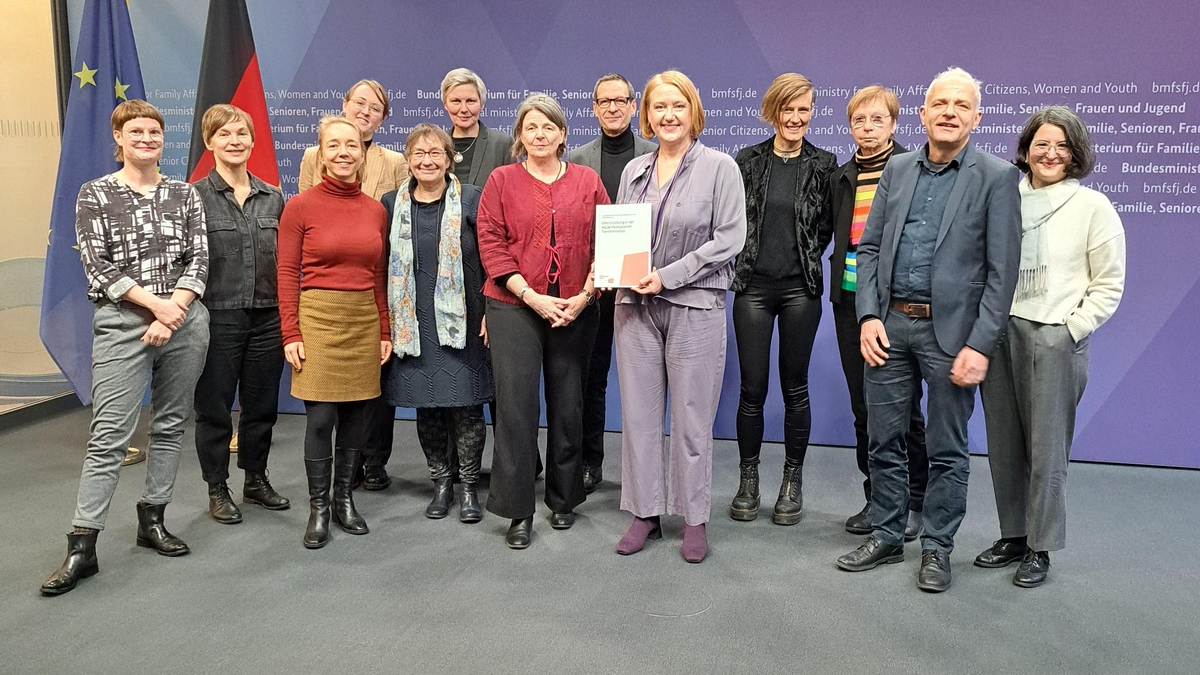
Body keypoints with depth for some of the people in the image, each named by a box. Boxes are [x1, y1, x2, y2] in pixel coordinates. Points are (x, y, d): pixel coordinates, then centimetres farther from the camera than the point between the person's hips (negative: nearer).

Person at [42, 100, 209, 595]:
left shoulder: (185, 194, 8)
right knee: (109, 434, -5)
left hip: (185, 321, 3)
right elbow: (98, 266, -5)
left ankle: (152, 519, 24)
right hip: (122, 324, -3)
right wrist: (155, 303, -13)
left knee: (170, 425, 9)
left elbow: (198, 260, 2)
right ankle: (82, 545, 2)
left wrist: (173, 311, -11)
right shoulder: (95, 194, 3)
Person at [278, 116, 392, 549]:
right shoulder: (300, 206, -3)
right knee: (320, 418, -3)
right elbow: (287, 274, -3)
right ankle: (318, 509, 13)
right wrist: (291, 335, -8)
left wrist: (385, 330, 10)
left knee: (357, 416, 7)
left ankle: (345, 500, 23)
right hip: (318, 316, -4)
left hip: (365, 320, 4)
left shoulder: (375, 210, 8)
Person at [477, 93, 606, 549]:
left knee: (568, 405, 9)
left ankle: (564, 499, 26)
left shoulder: (587, 181, 9)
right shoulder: (502, 180, 5)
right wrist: (531, 296, -11)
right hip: (513, 307, -1)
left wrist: (586, 295, -8)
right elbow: (491, 244, -2)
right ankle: (518, 511, 6)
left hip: (575, 312, 2)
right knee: (516, 405, -5)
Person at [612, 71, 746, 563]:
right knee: (638, 412, 7)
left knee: (691, 416, 3)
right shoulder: (634, 170, 12)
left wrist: (667, 276, -15)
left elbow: (729, 239, -9)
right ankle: (644, 513, 20)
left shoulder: (719, 167, -1)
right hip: (635, 304, 4)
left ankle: (694, 518, 17)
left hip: (694, 305, -4)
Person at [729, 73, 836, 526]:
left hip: (801, 288, 0)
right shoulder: (748, 160, 3)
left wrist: (804, 255, 4)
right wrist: (744, 258, 2)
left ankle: (793, 481, 20)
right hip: (753, 286, 0)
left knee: (795, 386, 7)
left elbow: (828, 225, 8)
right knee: (752, 387, 4)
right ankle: (748, 480, 18)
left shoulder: (823, 165, 2)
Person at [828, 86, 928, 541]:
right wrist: (841, 277, 9)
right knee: (864, 406, 10)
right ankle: (875, 498, 21)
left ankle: (913, 502, 14)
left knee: (904, 406, 0)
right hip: (851, 300, 5)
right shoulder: (841, 178, 13)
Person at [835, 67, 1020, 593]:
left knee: (946, 450, 8)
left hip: (949, 331, -4)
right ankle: (885, 536, 27)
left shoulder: (996, 178, -3)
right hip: (889, 325, 4)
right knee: (883, 440, 11)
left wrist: (979, 345, -14)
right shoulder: (897, 170, 10)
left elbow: (1002, 270, -7)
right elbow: (869, 247, 9)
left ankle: (936, 548, 23)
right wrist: (868, 316, -3)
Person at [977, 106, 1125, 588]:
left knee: (1045, 452, 1)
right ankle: (1012, 537, 25)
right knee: (1003, 446, 11)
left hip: (1054, 340, -4)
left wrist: (1071, 331, -9)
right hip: (999, 334, 4)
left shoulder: (1093, 206, 0)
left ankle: (1040, 548, 16)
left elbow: (1108, 285, 0)